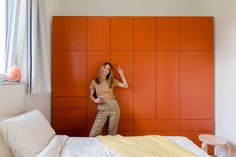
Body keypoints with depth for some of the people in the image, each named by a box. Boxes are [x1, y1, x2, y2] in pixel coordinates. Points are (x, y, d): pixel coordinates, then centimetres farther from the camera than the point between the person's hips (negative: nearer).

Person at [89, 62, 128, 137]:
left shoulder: (112, 81, 8)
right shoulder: (94, 82, 6)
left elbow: (126, 86, 4)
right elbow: (91, 95, 12)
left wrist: (121, 74, 0)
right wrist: (95, 100, -9)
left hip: (114, 107, 1)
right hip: (102, 109, -1)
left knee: (112, 132, 11)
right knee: (94, 133, -6)